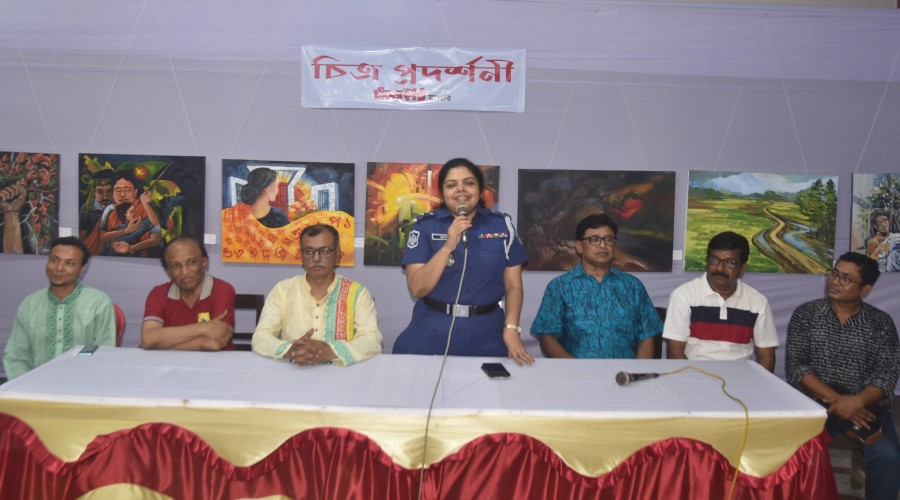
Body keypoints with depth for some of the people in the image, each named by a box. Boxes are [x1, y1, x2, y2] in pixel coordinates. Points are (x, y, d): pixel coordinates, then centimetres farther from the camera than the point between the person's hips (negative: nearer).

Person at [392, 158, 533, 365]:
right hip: (432, 333, -1)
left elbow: (513, 285, 2)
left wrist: (511, 328, -12)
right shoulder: (425, 226, -3)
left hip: (486, 334, 1)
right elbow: (417, 288, -10)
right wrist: (448, 246, -20)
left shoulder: (502, 224, 2)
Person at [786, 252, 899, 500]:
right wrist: (835, 400, -17)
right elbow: (796, 367, -5)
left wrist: (856, 401, -23)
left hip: (865, 404, 1)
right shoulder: (805, 314, 3)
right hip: (815, 401, -1)